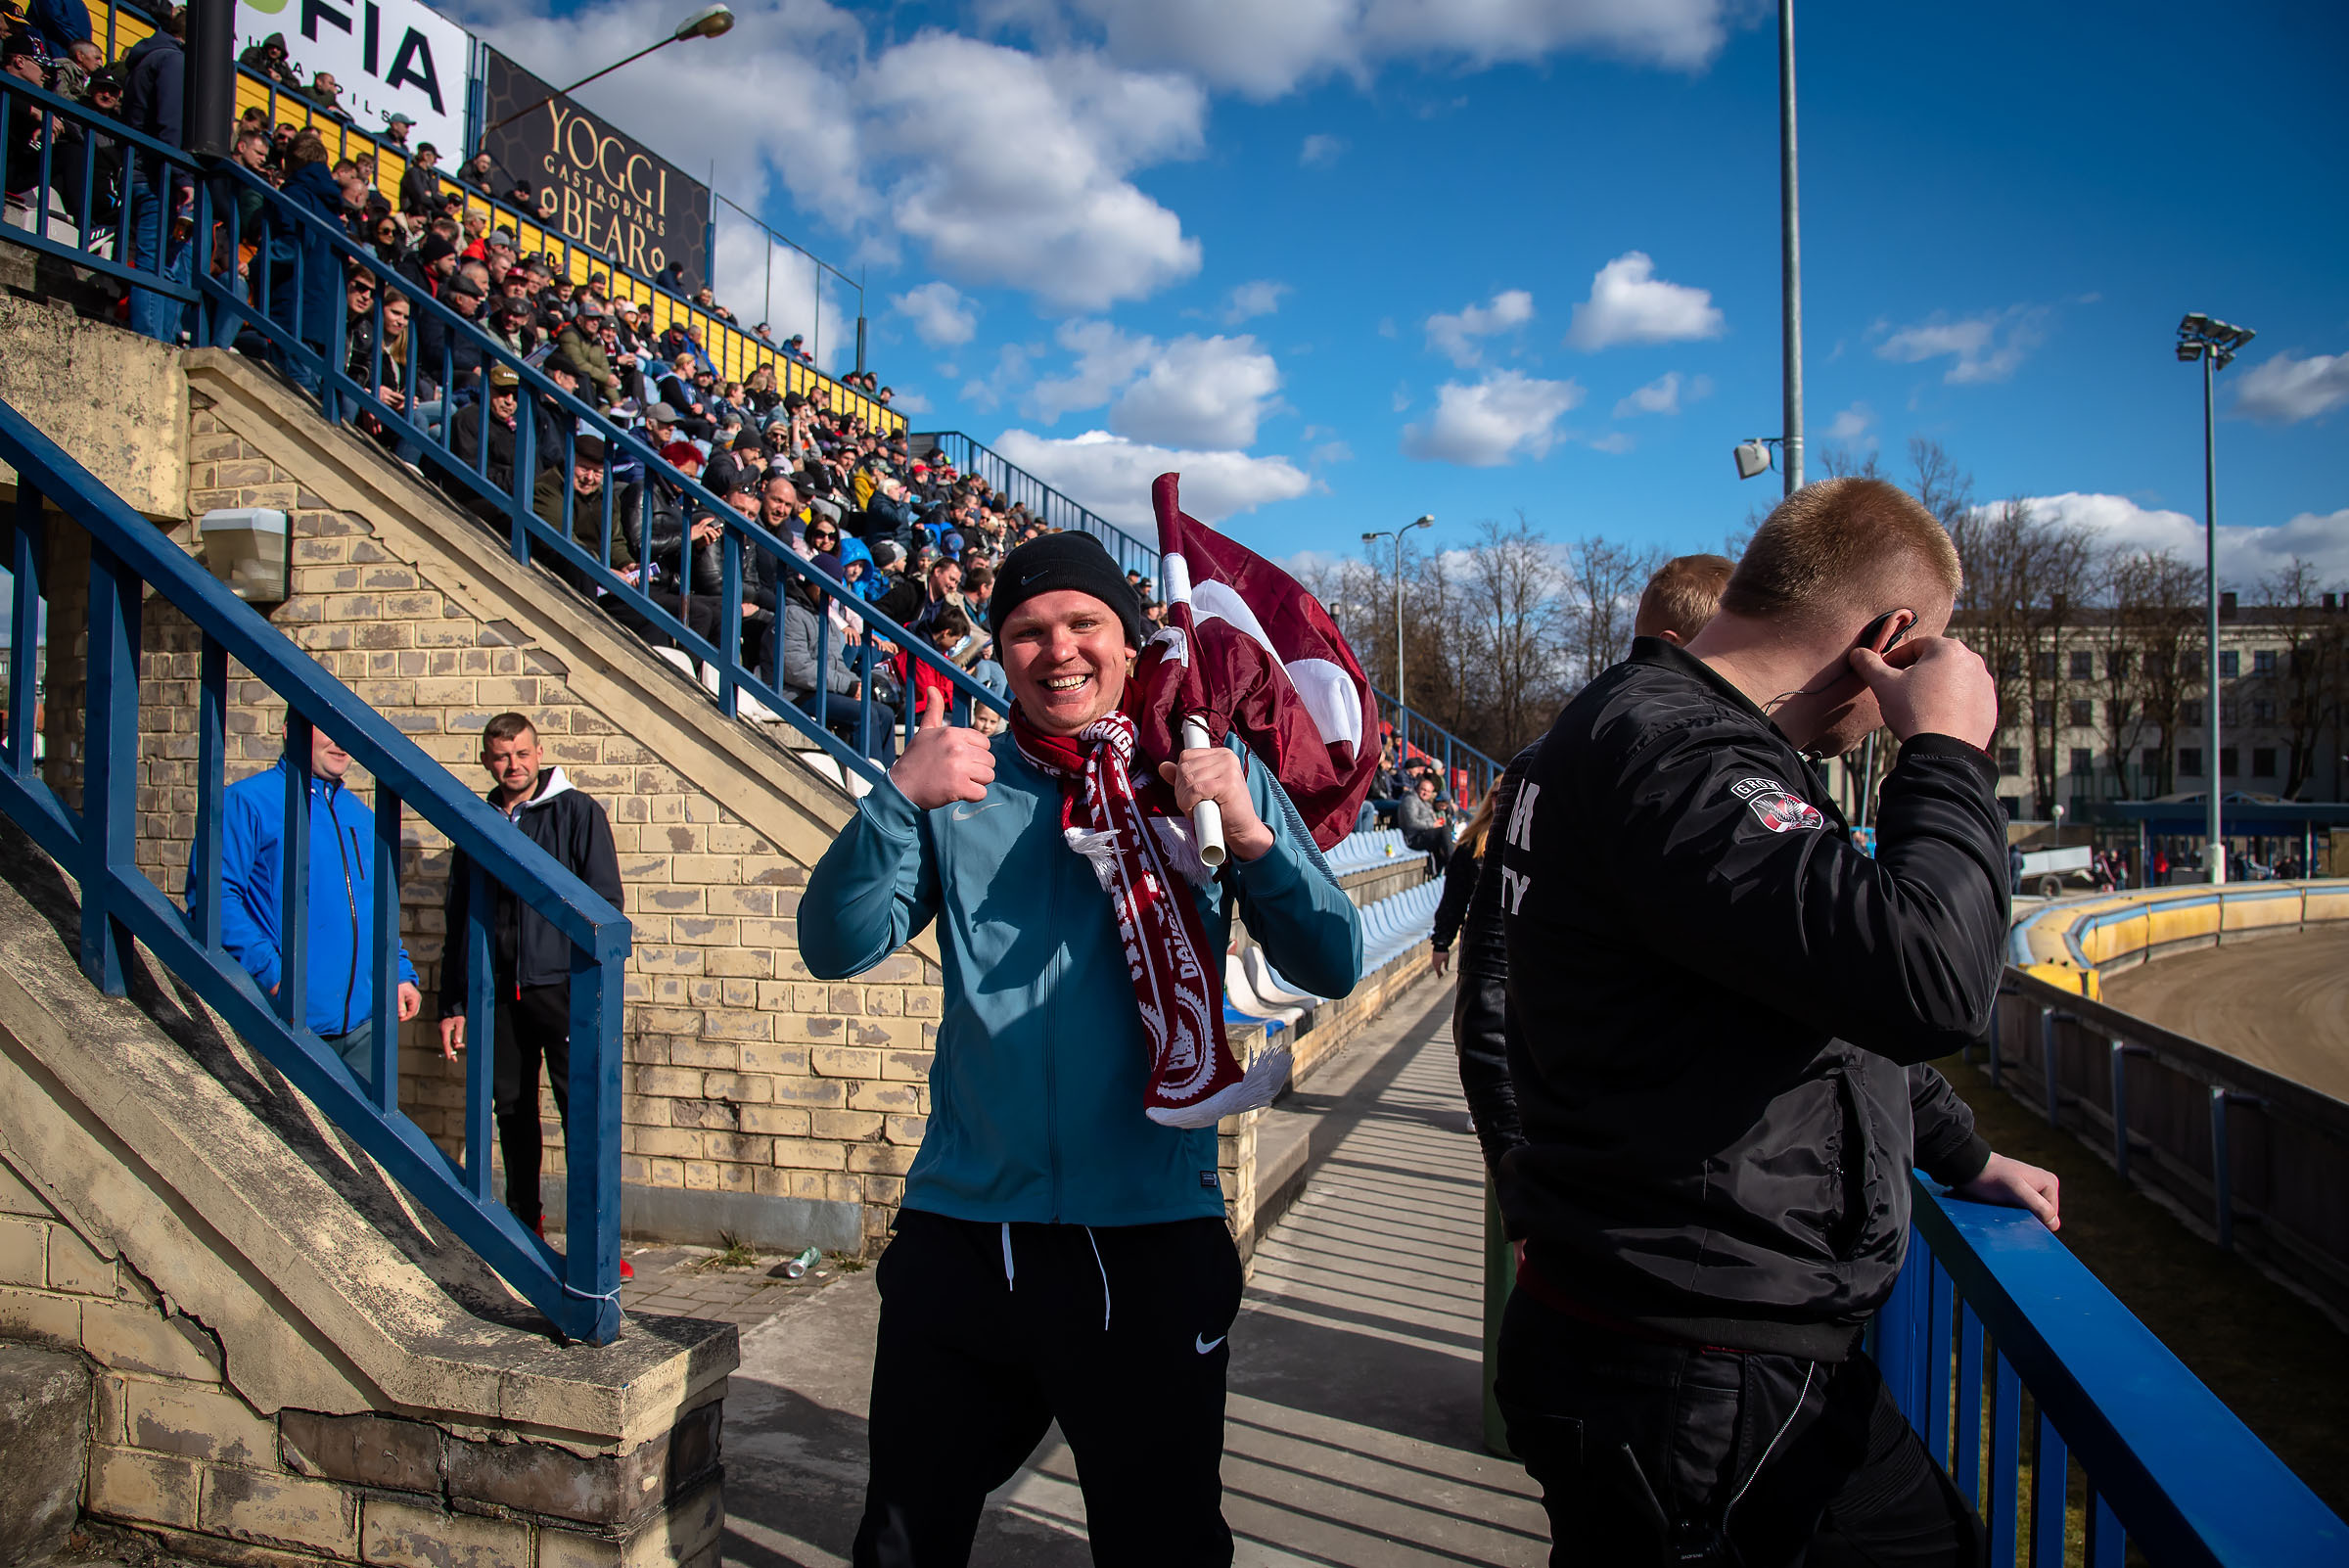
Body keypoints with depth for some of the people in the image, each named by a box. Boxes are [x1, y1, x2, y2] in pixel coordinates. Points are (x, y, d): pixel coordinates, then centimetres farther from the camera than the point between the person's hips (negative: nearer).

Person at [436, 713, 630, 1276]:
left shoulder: (577, 812, 2)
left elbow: (606, 903, -2)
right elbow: (457, 919, 20)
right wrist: (452, 1005, 15)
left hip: (560, 983, -5)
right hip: (496, 990, 5)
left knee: (583, 1112, -9)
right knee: (512, 1110, 12)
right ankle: (523, 1224, 26)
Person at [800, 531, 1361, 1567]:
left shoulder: (1213, 776, 0)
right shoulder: (959, 788, 3)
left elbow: (1330, 968, -5)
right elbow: (837, 947, -5)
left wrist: (1252, 837, -22)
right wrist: (896, 801, -20)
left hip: (1153, 1242, -1)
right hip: (959, 1235, 2)